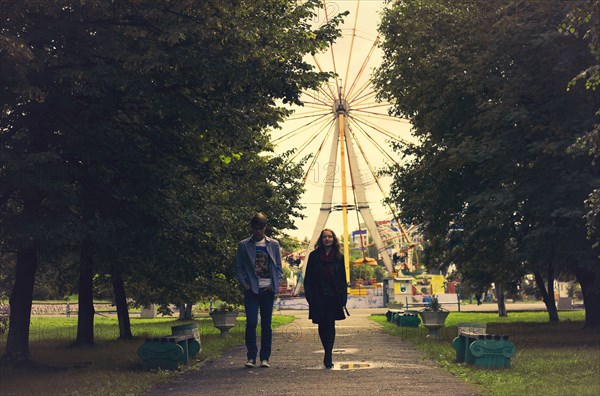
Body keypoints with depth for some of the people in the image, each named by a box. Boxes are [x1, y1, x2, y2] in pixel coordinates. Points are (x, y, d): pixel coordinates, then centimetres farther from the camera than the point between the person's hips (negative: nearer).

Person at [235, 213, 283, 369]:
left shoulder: (273, 244, 10)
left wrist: (275, 284, -2)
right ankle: (251, 357, -1)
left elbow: (279, 267, 11)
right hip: (251, 290, -1)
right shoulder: (243, 245, 6)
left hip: (268, 290, 1)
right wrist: (244, 284, -7)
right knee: (251, 322, -9)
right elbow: (238, 268, 7)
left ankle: (265, 358, 11)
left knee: (266, 324, 4)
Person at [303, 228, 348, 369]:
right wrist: (310, 297, -4)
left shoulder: (339, 257, 8)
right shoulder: (314, 256, 5)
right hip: (319, 298, 0)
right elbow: (308, 278, 3)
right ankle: (329, 354, 23)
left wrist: (343, 298, 1)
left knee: (330, 325, -5)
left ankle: (328, 356, -6)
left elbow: (343, 279, 8)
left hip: (334, 297, 0)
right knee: (322, 326, 6)